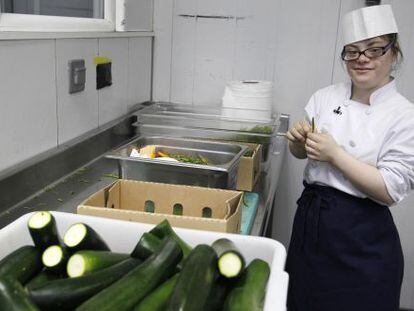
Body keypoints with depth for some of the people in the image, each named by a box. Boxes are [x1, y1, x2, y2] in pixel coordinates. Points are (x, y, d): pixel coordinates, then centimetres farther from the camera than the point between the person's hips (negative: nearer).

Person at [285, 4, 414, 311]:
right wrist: (298, 140, -10)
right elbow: (301, 153, 12)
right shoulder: (326, 97, 1)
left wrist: (335, 155, -21)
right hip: (310, 217, 5)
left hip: (362, 237, -4)